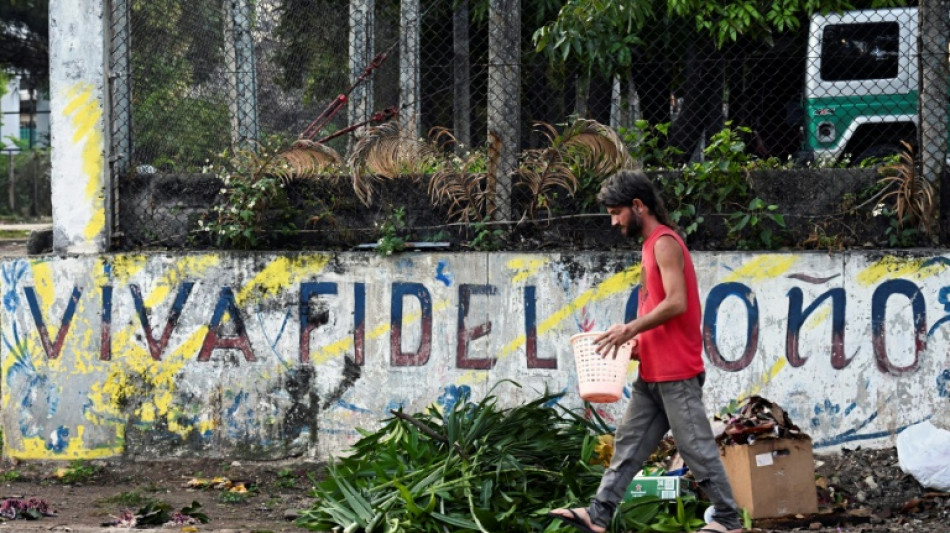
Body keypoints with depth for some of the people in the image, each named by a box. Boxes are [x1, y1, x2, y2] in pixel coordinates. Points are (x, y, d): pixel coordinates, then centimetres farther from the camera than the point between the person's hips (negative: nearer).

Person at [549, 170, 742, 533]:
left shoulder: (664, 243, -13)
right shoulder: (652, 245, 17)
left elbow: (676, 302, -22)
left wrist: (632, 329, -16)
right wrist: (637, 343, 8)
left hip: (675, 372, -10)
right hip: (653, 373, 10)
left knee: (697, 447, -4)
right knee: (628, 443, 6)